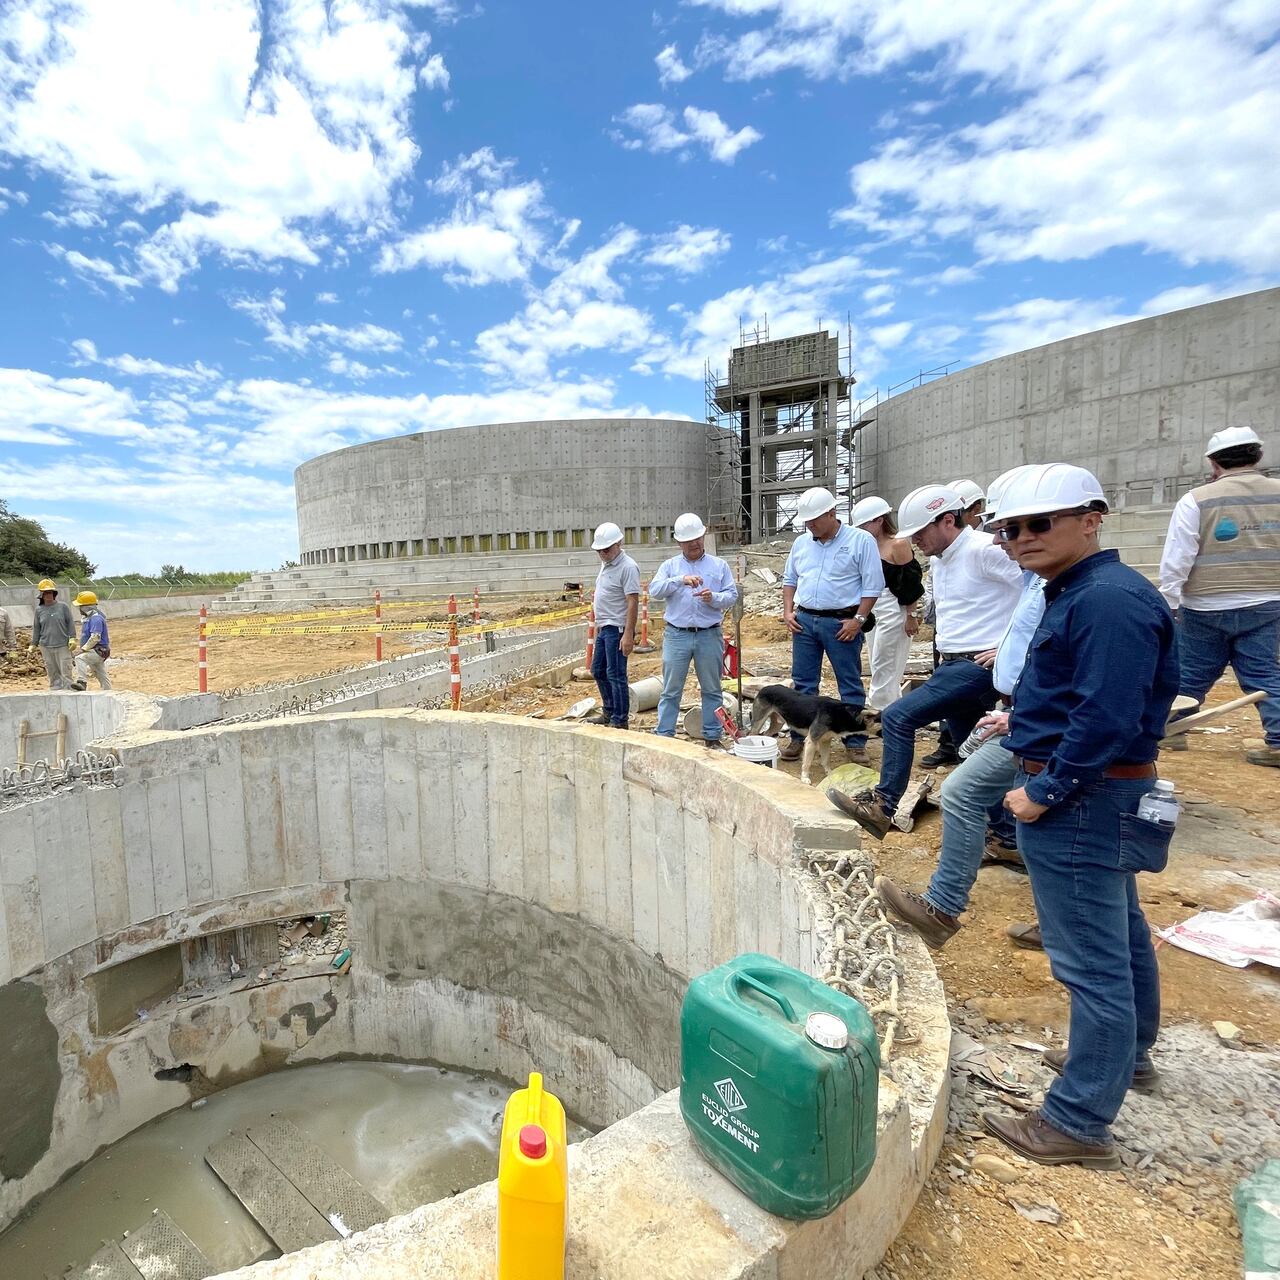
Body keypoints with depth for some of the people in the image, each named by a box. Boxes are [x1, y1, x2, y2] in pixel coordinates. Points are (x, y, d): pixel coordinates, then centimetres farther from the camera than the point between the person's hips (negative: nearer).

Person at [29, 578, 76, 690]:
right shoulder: (39, 610, 8)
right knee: (53, 673, 7)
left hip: (63, 646, -3)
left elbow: (70, 623, 3)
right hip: (46, 647, 3)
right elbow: (36, 628, 14)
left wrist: (72, 638, -5)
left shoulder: (63, 607, 2)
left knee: (66, 672, -3)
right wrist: (34, 644, 14)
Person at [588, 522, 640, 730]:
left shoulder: (627, 567, -16)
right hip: (604, 627, 10)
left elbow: (633, 602, -21)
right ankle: (609, 712, 31)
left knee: (615, 675, -5)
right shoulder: (605, 564, 14)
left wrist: (628, 634, -26)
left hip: (617, 629, -10)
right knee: (598, 670, 17)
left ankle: (619, 721, 5)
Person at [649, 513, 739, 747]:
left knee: (712, 689, 8)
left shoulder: (719, 565, 9)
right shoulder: (670, 566, 8)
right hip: (676, 635, -1)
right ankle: (664, 735, 10)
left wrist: (714, 598, -17)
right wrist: (680, 580, -21)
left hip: (709, 636, 1)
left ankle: (713, 736, 19)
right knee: (671, 690, 3)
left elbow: (732, 595, 3)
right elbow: (654, 590, -8)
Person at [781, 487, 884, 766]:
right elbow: (789, 579, 19)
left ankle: (855, 742, 13)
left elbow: (873, 585, -7)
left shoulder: (860, 540, -5)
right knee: (802, 683, 8)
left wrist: (858, 620, -13)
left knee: (850, 685, 3)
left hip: (842, 623, -4)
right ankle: (798, 738, 19)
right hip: (804, 620, 5)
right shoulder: (801, 543, 10)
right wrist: (788, 611, 6)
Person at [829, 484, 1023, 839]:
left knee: (898, 717, -17)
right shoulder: (940, 559, 13)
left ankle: (882, 805, -8)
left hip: (979, 667, -10)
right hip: (952, 664, 10)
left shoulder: (984, 550, -15)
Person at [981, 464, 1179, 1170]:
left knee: (1090, 961, 0)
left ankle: (1078, 1122, 14)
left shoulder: (1110, 599, -21)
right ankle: (1128, 1052, 47)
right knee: (1120, 933, 26)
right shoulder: (1075, 591, 10)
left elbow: (1107, 720, -26)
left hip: (1082, 800, -11)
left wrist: (1044, 792, -20)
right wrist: (1027, 719, 15)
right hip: (1096, 797, 11)